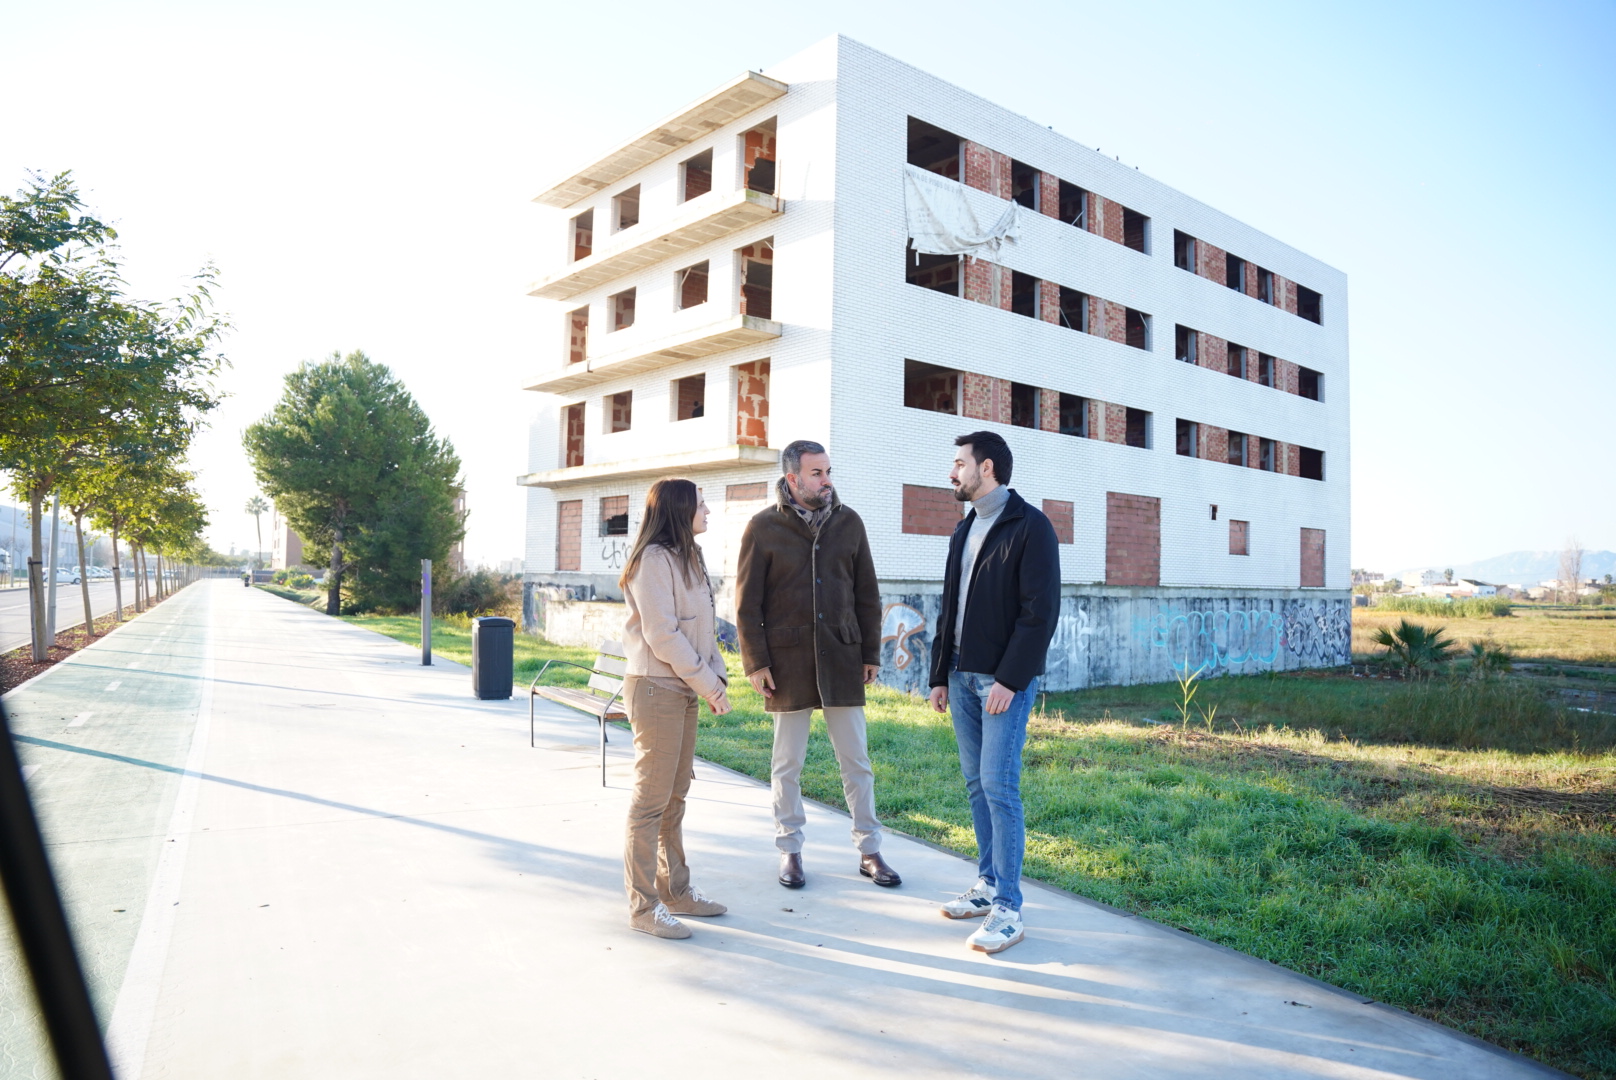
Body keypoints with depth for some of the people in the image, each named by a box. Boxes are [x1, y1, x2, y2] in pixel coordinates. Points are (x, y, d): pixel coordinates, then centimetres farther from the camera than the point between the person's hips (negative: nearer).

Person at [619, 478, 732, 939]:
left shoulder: (687, 558, 16)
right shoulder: (654, 559, -13)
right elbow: (661, 634, -18)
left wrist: (716, 677, 2)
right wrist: (708, 684, -15)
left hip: (684, 690, 9)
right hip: (656, 689, -9)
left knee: (675, 796, 15)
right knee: (651, 798, -3)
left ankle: (675, 889, 25)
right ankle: (642, 905, 6)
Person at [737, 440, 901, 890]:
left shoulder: (848, 522, 4)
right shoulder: (764, 527, -3)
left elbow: (867, 595, 8)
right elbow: (747, 602, -3)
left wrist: (871, 653, 5)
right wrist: (756, 662, -8)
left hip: (842, 658, 2)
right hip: (788, 660, -2)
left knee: (856, 760, 8)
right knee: (788, 763, 9)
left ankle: (868, 849, 20)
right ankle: (790, 850, 24)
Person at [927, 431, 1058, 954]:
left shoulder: (1030, 527, -9)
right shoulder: (964, 530, 16)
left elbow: (1040, 611, -16)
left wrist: (1010, 679, -20)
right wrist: (940, 674, 15)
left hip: (1005, 680, -8)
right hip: (962, 676, 8)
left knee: (999, 786, -8)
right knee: (976, 784, 12)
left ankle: (1007, 909, 0)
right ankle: (988, 883, 23)